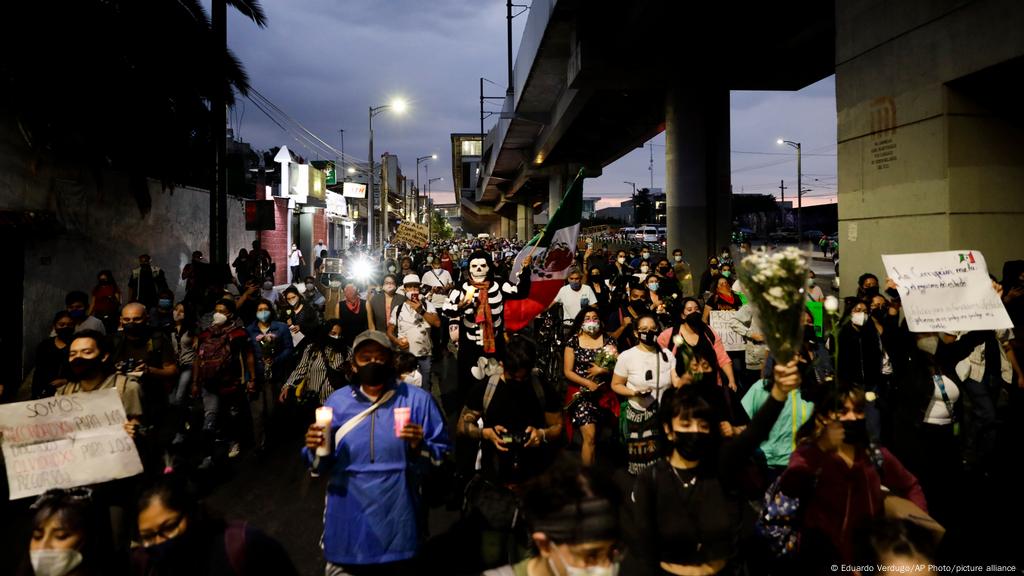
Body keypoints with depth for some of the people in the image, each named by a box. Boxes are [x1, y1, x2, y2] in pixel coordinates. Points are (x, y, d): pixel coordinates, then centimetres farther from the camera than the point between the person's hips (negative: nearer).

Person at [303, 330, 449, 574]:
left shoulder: (418, 400, -5)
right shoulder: (337, 402, 2)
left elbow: (443, 457, -4)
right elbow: (322, 466, 8)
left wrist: (420, 447, -23)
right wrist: (315, 449, -13)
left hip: (398, 521, -1)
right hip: (347, 523, 2)